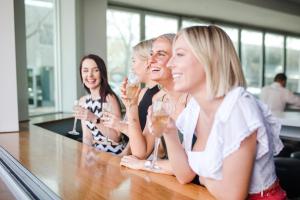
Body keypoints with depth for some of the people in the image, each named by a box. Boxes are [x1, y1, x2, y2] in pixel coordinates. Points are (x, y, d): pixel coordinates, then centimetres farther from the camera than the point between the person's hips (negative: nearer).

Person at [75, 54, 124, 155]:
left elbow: (116, 137, -13)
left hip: (113, 154, -5)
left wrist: (94, 119, -24)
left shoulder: (110, 98, -12)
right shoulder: (83, 101, 5)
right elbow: (87, 136, 6)